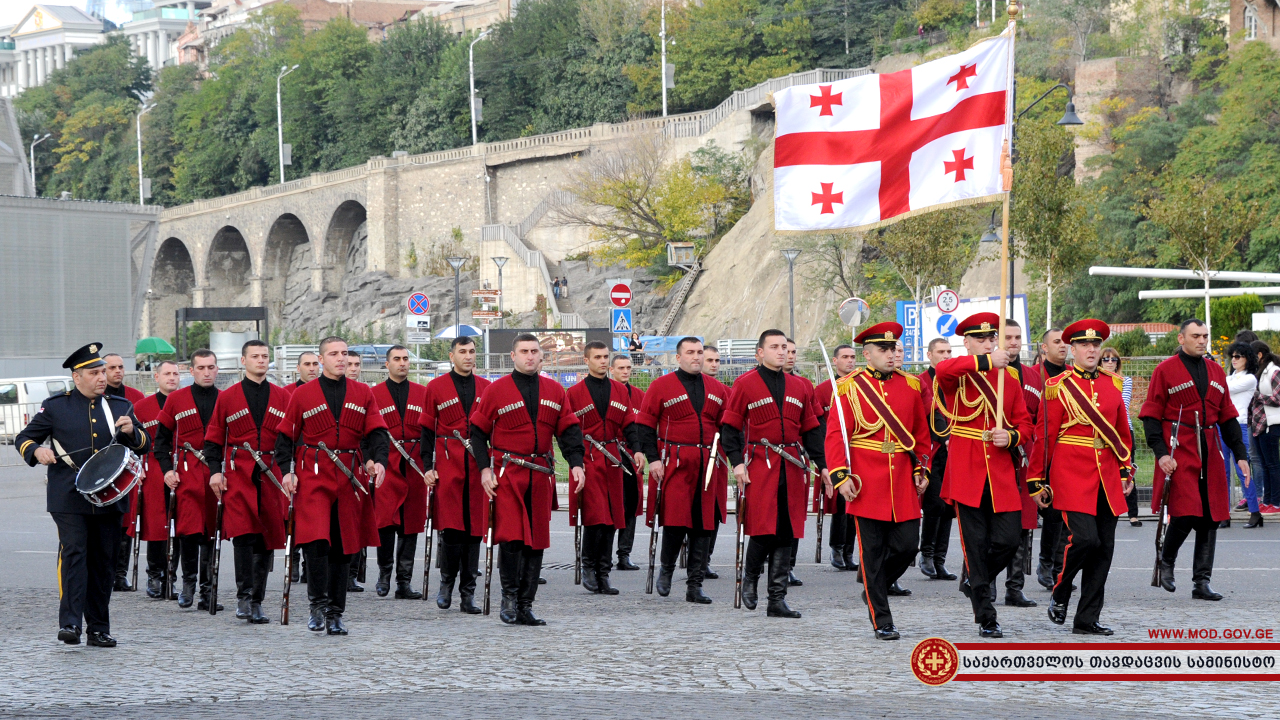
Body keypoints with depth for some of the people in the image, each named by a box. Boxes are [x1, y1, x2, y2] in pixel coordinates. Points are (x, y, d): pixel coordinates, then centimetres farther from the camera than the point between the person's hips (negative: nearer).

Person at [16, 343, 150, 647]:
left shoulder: (120, 406, 13)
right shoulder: (55, 407, 5)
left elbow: (144, 445, 15)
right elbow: (23, 439, 8)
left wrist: (132, 432, -8)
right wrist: (37, 451, -14)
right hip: (69, 499, -3)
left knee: (104, 562, 5)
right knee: (73, 554, -15)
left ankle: (98, 629, 12)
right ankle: (70, 623, -18)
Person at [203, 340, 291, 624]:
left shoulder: (283, 397, 11)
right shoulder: (227, 397, 6)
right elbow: (213, 439, 7)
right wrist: (215, 471, -4)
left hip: (272, 476, 2)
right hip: (238, 475, -2)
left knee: (267, 537, 3)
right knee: (243, 533, -17)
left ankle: (257, 602, 11)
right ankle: (244, 596, -15)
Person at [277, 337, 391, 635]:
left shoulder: (363, 394, 10)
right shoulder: (302, 394, 3)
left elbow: (377, 432, 4)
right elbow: (285, 436, 5)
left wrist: (380, 461, -13)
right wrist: (287, 471, -7)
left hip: (349, 477, 3)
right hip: (313, 476, -3)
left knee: (343, 546, 5)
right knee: (316, 540, -18)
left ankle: (335, 614, 14)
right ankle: (318, 605, -5)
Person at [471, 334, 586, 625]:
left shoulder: (554, 391, 10)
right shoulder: (496, 390, -1)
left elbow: (569, 429, 10)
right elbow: (478, 431, 1)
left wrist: (576, 463, -3)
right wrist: (484, 468, -7)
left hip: (541, 475, 4)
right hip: (507, 474, -4)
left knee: (536, 541, 4)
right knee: (512, 537, -15)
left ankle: (525, 607, 11)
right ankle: (509, 598, 0)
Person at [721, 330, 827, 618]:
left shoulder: (800, 387, 14)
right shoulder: (745, 384, 1)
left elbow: (811, 430, 17)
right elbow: (730, 427, -1)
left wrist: (822, 465, 10)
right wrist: (737, 462, -12)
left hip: (793, 469, 4)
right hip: (759, 465, -4)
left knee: (786, 533, 3)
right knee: (764, 529, -12)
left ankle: (778, 600, 7)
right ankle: (750, 578, 15)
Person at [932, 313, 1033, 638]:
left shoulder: (1008, 379, 12)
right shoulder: (956, 377, -1)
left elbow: (1024, 423, 13)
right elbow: (942, 369, -26)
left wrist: (1011, 437, -9)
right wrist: (987, 361, -27)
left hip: (1001, 475, 3)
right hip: (967, 473, -3)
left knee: (1008, 540, -2)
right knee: (976, 544, 0)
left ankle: (978, 584, 28)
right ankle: (985, 617, 6)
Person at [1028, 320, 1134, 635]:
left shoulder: (1113, 384, 13)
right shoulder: (1058, 386, -2)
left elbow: (1123, 432, 20)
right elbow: (1044, 436, -2)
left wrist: (1126, 470, 14)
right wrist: (1038, 482, -4)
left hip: (1106, 477, 5)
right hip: (1072, 477, -5)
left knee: (1104, 547, 3)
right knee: (1084, 538, -18)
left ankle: (1088, 619, 10)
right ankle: (1059, 592, 8)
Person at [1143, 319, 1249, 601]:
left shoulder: (1215, 372, 15)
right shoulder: (1165, 371, -1)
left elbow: (1227, 417, 18)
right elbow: (1151, 416, -4)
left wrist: (1240, 454, 11)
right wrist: (1161, 453, -15)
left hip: (1209, 452, 6)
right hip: (1179, 453, -6)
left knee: (1210, 518, 3)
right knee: (1186, 513, -15)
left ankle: (1202, 583, 9)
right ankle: (1166, 561, 12)